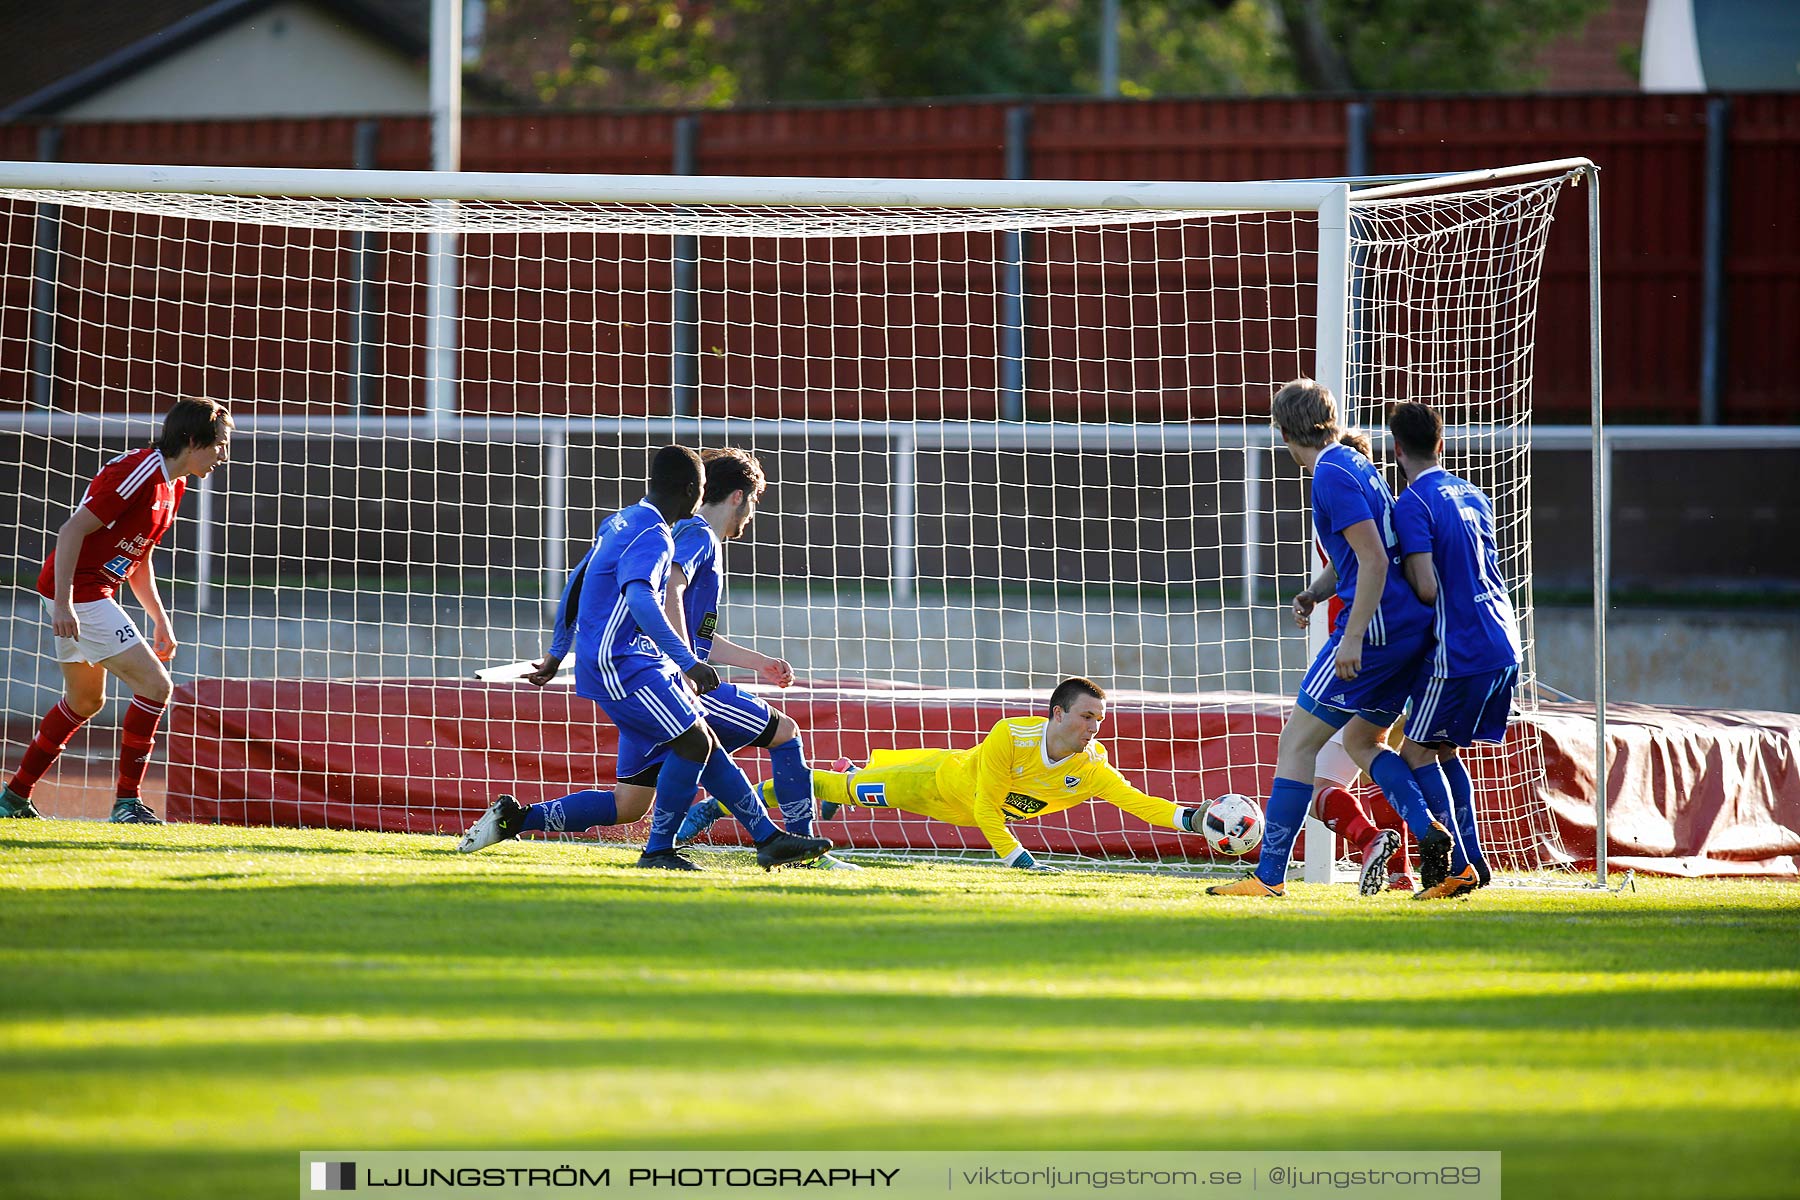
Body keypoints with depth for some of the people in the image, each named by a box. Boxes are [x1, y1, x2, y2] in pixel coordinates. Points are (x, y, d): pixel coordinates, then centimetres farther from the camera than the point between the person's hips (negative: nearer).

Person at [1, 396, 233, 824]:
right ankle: (127, 802, -7)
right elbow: (72, 530, -23)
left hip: (93, 593, 11)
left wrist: (160, 620, 18)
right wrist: (63, 603, -27)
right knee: (155, 686, -12)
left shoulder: (172, 486, 11)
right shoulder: (138, 473, -19)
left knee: (85, 700, 23)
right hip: (77, 593, -11)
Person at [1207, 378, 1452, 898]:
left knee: (1297, 741, -3)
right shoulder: (1355, 465, 18)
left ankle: (1270, 874, -4)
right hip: (1413, 629, 9)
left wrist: (1352, 638, -22)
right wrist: (1316, 591, 13)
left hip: (1377, 625, -9)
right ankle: (1429, 832, 3)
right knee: (1360, 740, 21)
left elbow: (1374, 559, -20)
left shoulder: (1332, 476, -12)